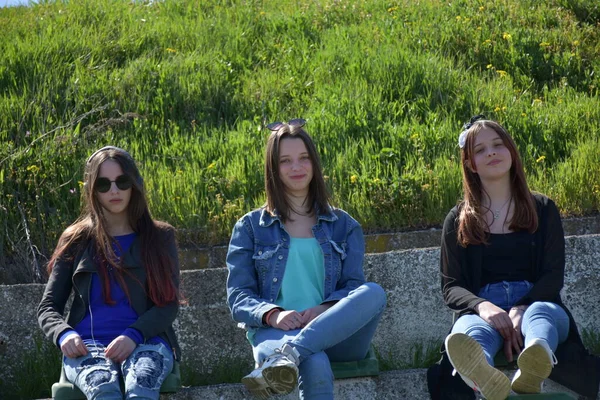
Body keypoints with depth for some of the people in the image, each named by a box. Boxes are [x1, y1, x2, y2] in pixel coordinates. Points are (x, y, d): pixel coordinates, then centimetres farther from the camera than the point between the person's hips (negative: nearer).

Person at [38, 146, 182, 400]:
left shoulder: (160, 237, 15)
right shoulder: (76, 240, 17)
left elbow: (169, 303, 6)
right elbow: (48, 307, 14)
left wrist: (134, 335, -15)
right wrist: (64, 334, -11)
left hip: (146, 341, 0)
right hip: (87, 344, 0)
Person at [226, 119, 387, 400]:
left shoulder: (344, 226, 21)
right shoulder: (250, 227, 16)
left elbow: (355, 287, 8)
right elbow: (238, 297, 6)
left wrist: (325, 310, -16)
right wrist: (272, 314, -18)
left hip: (337, 333, 3)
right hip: (275, 333, -3)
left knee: (373, 293, -34)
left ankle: (287, 356, -47)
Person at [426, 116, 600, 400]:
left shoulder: (543, 210, 15)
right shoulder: (458, 220, 16)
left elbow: (554, 276, 4)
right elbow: (451, 287, 6)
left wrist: (520, 311, -18)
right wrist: (482, 307, -19)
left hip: (536, 304, 1)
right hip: (481, 310, -1)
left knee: (540, 314, -38)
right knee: (472, 329, -39)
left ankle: (533, 369, -75)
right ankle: (484, 377, -77)